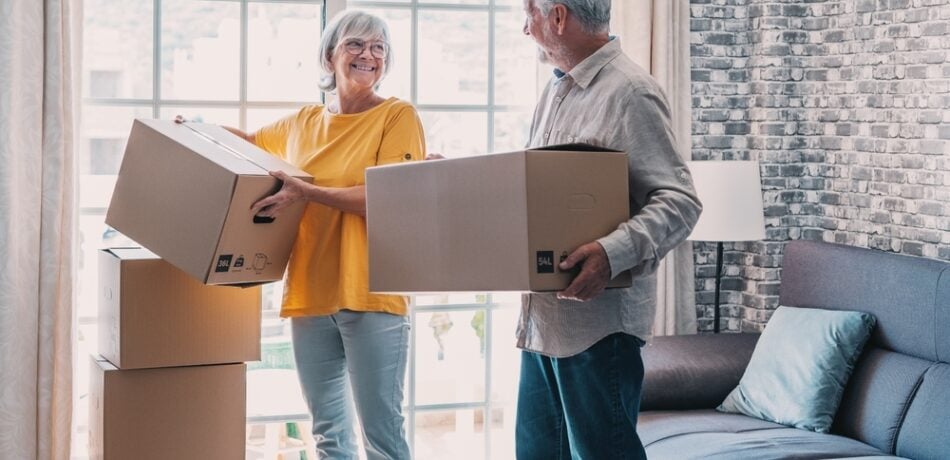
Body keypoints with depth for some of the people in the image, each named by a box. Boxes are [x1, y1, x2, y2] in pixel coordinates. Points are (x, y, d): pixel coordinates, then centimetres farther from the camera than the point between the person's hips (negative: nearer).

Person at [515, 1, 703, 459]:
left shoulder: (629, 93, -12)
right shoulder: (555, 91, 16)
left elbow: (679, 200, -18)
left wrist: (615, 252, -33)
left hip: (597, 318, -9)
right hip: (543, 316, 9)